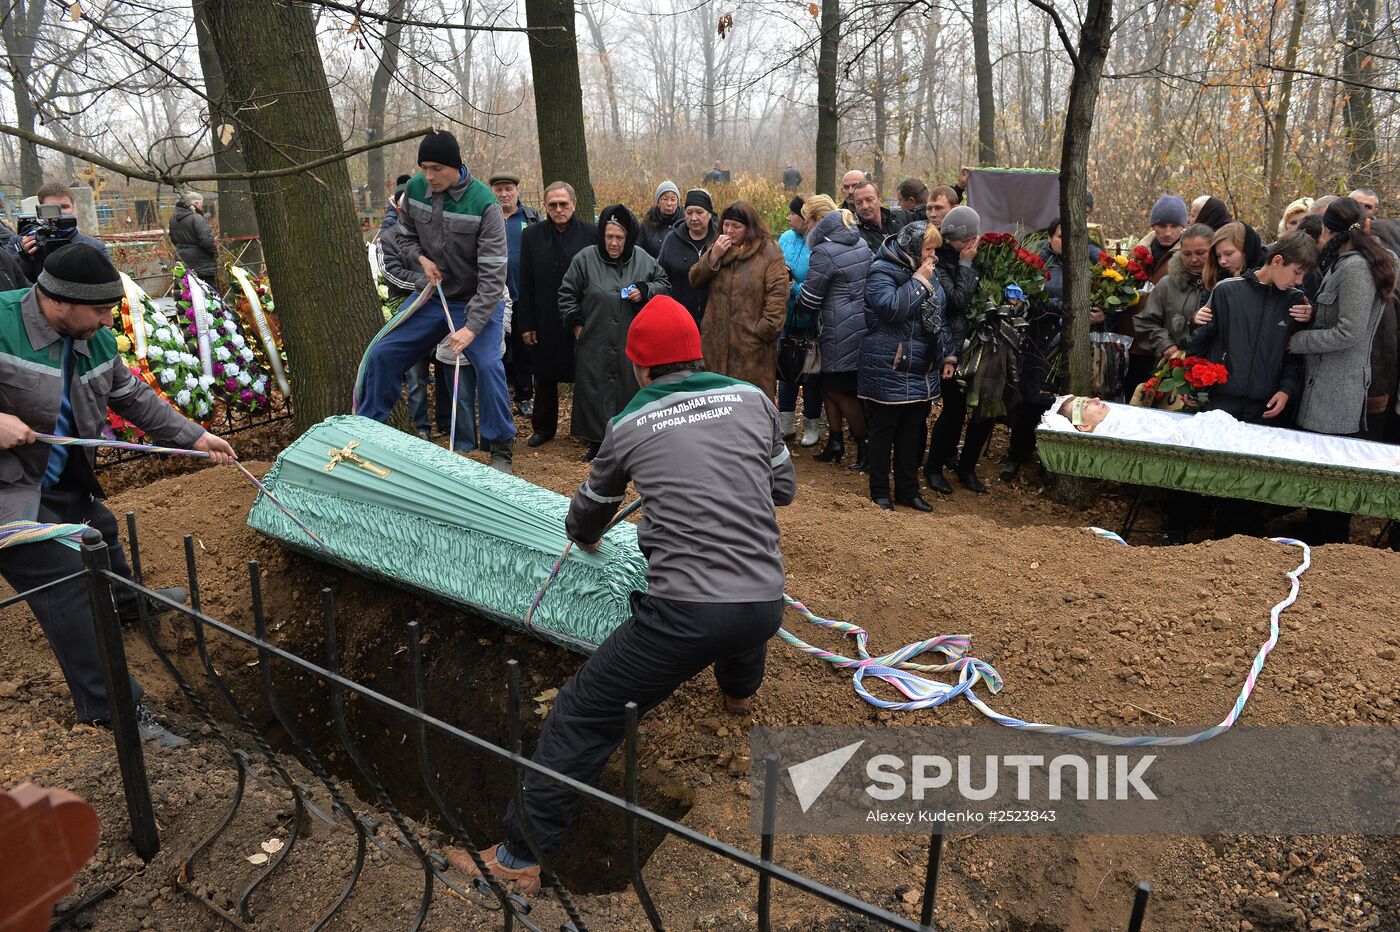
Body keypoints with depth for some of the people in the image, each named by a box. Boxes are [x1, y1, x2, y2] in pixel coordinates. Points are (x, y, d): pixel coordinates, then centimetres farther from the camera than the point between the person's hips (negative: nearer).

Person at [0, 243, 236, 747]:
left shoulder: (96, 339, 0)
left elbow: (135, 398, 10)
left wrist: (194, 436, 6)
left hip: (61, 482, 9)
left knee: (99, 529, 30)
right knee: (67, 579, -10)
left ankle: (129, 602, 63)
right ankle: (111, 706, -3)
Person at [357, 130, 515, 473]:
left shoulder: (484, 204, -23)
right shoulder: (415, 189, -7)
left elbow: (493, 275, -26)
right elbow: (407, 236, 12)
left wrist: (472, 327, -33)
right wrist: (421, 258, -11)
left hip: (477, 301, -5)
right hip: (434, 295, 5)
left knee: (488, 364, -23)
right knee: (383, 353, 5)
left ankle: (500, 448, -6)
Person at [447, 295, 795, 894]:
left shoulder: (629, 426, 6)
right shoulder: (754, 400, 8)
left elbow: (591, 507, 23)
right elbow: (784, 489, 18)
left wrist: (584, 537, 46)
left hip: (685, 613, -5)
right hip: (767, 604, 5)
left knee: (582, 719, 8)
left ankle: (520, 859, 13)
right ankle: (739, 688, 71)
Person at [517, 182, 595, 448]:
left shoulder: (592, 234, -4)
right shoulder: (532, 236, 3)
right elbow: (526, 284, 3)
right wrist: (526, 324, 0)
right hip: (545, 322, 2)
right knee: (545, 377, 13)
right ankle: (543, 428, 28)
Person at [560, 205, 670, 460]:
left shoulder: (643, 259, 3)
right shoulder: (585, 259, -2)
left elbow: (664, 283, 14)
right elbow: (567, 294, 5)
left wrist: (645, 291, -5)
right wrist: (577, 325, 1)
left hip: (633, 344, 2)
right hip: (595, 344, -1)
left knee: (632, 390, 6)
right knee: (596, 392, 1)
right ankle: (596, 442, 12)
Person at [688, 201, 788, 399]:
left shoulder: (769, 252, -3)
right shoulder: (717, 247, 15)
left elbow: (777, 295, -9)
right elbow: (695, 280, 8)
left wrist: (766, 329, -15)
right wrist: (713, 256, -6)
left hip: (752, 344, -5)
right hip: (717, 341, 5)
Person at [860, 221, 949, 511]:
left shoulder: (928, 273, 13)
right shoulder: (882, 271, -12)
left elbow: (938, 316, 22)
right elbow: (891, 308, -28)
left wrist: (946, 354, 18)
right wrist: (918, 281, -20)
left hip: (922, 371, 8)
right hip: (889, 370, -8)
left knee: (913, 431, 13)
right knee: (884, 430, 3)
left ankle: (908, 490, 24)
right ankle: (880, 492, 15)